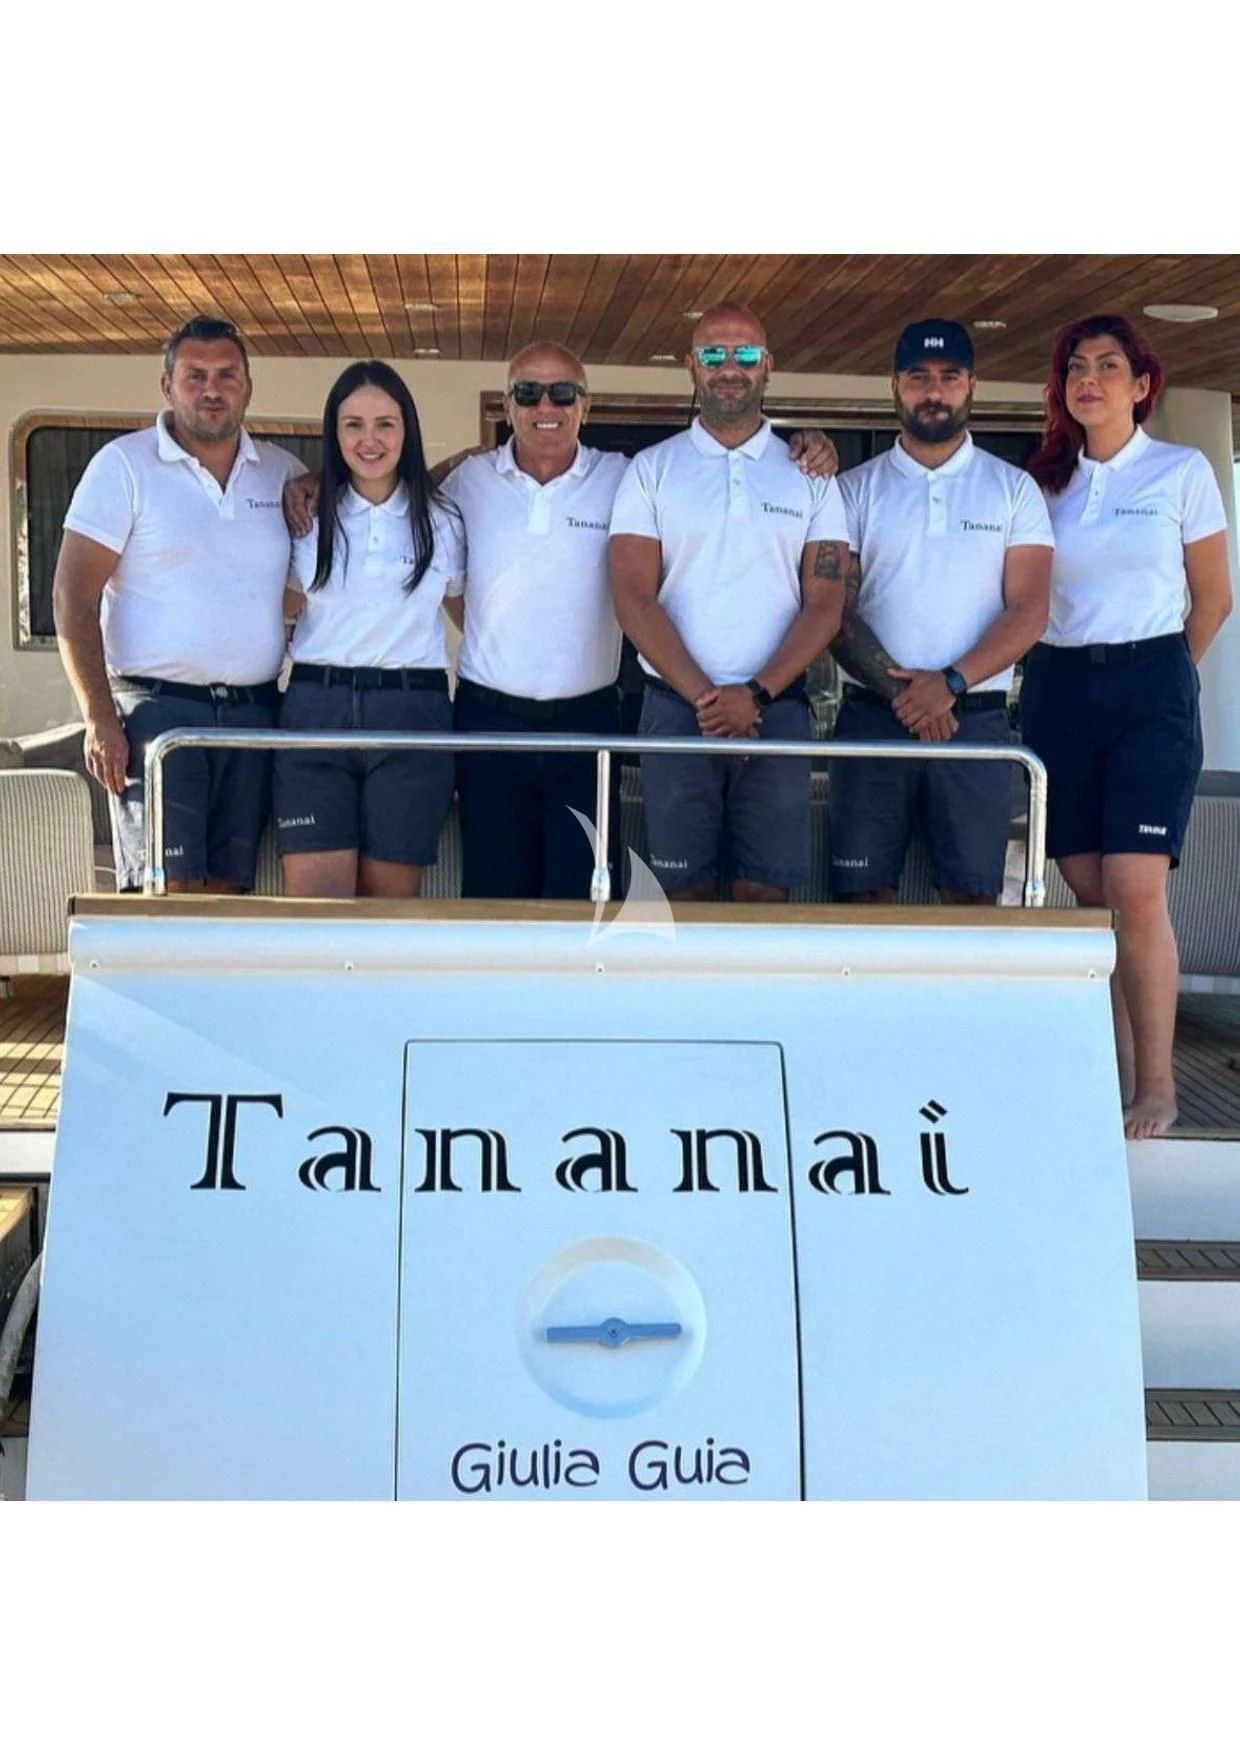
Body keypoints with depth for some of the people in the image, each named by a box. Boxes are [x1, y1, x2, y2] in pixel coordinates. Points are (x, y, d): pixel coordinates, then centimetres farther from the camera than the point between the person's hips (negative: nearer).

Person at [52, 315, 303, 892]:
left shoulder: (281, 471, 12)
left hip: (253, 713, 4)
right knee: (166, 890, -10)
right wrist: (99, 719, -14)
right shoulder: (124, 465, 0)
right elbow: (74, 597, -5)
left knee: (231, 887, 7)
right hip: (158, 708, -4)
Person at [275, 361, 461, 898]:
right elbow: (290, 604, 18)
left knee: (390, 898, 1)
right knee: (316, 898, -9)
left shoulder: (441, 522, 9)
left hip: (412, 713, 0)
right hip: (315, 709, 0)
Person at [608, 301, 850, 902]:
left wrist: (756, 695, -12)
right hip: (675, 708, -1)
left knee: (766, 886, 2)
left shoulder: (810, 477, 9)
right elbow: (633, 599, -3)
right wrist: (704, 696, -12)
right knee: (684, 886, 1)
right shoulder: (651, 470, 6)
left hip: (775, 710, 1)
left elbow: (824, 604, 2)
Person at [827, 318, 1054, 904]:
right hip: (871, 718, 0)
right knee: (862, 892, -3)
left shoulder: (1013, 488, 10)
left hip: (976, 719, 0)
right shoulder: (855, 489, 10)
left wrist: (952, 682, -14)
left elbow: (1028, 610, 0)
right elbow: (835, 610, 2)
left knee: (973, 894, -1)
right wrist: (897, 689, -12)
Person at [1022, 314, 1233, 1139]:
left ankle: (1157, 1089, -5)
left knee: (1137, 891, -14)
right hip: (1057, 691, 4)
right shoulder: (1044, 482, 12)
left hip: (1150, 689, -3)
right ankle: (1113, 1081, 9)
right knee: (1089, 894, 3)